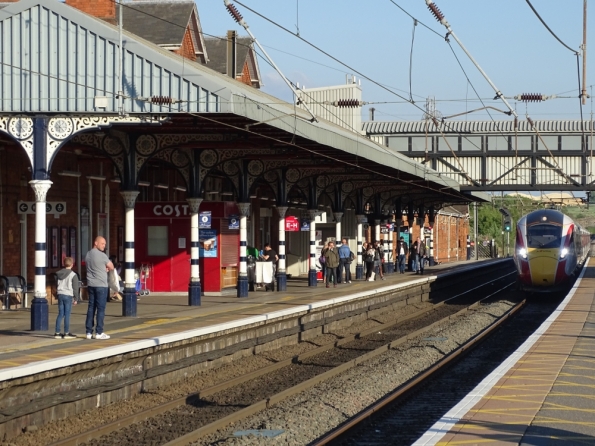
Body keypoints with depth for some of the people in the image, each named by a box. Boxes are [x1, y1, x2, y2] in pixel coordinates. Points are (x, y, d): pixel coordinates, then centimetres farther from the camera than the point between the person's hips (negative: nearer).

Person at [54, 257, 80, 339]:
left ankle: (57, 332, 9)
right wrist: (76, 298, 0)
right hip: (68, 295, -5)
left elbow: (56, 285, 15)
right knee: (67, 315, -3)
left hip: (60, 295, 5)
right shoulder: (73, 275, -7)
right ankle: (66, 333, -1)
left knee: (60, 314, 10)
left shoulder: (59, 273, 10)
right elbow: (75, 288, -6)